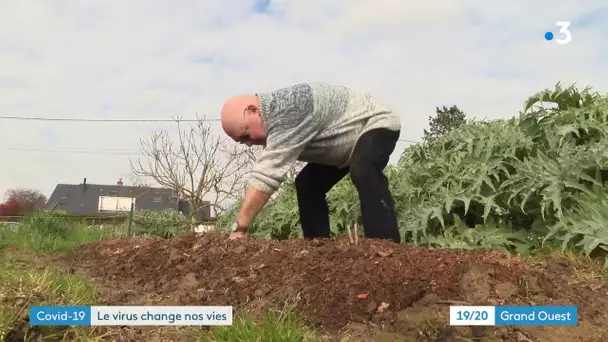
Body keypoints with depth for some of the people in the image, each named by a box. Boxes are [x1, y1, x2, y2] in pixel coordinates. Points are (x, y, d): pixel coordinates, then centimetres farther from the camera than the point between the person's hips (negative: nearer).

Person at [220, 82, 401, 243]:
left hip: (377, 123, -9)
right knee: (307, 184, 3)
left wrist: (239, 228, -38)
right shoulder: (272, 115, -3)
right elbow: (266, 170, 3)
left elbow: (267, 173, -40)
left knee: (362, 173, -37)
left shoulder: (290, 109, -36)